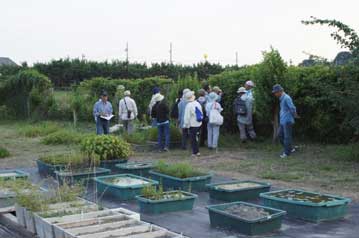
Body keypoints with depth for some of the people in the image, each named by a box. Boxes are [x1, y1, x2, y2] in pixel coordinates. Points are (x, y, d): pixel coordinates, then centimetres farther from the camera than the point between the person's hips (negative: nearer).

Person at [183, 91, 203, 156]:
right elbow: (201, 114, 11)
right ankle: (196, 151, 24)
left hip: (192, 124, -6)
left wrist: (186, 125, -6)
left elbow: (187, 116, -17)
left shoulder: (189, 105, -19)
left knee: (193, 139, 3)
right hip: (199, 124, 6)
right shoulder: (198, 103, 1)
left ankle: (195, 152, 6)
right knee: (195, 138, 19)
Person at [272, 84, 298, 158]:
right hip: (282, 121, 10)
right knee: (280, 135, 13)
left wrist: (294, 115, -4)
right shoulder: (282, 98, 13)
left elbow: (292, 108, -20)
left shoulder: (286, 98, -18)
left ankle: (287, 152, 9)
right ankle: (290, 148, 24)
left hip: (287, 121, -10)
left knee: (287, 137, -1)